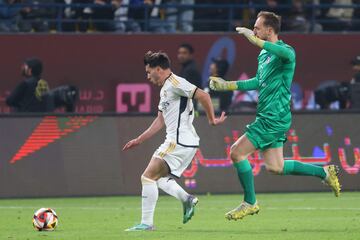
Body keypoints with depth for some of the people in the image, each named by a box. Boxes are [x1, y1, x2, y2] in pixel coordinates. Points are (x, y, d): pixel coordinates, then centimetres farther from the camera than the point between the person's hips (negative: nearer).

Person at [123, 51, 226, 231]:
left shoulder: (175, 83, -11)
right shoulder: (165, 89, 20)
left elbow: (203, 96, -19)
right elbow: (160, 121, 27)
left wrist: (212, 119, -12)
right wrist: (139, 140, 26)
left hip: (179, 142, -10)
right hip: (178, 142, 10)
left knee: (148, 177, -9)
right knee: (159, 178, 15)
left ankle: (146, 223, -9)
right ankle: (186, 199, -3)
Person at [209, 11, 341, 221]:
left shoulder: (285, 51, -14)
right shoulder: (263, 55, 15)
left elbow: (287, 54, -41)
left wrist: (256, 41, -46)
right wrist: (227, 85, 26)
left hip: (274, 118, -10)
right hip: (268, 117, 10)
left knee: (237, 152, -9)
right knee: (275, 167, 11)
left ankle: (250, 203, 2)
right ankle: (325, 172, 21)